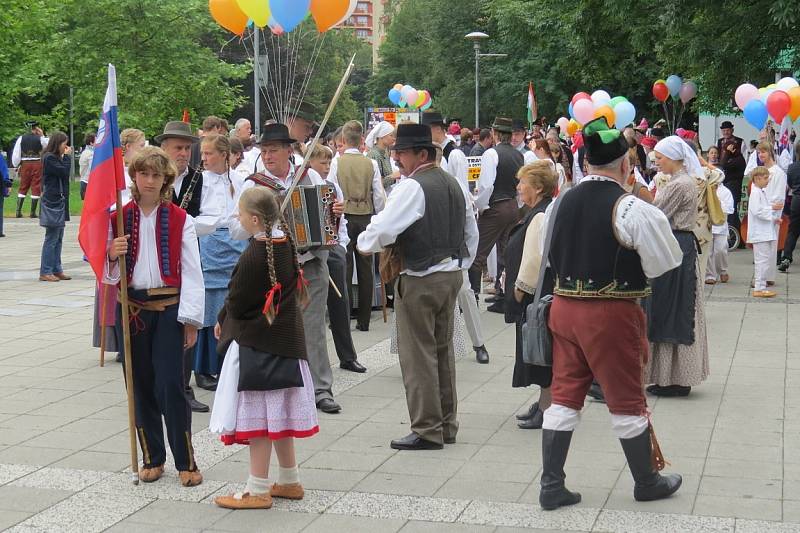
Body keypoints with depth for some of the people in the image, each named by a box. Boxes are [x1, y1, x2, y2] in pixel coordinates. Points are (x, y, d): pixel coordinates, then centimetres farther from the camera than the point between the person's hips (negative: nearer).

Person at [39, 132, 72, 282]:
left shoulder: (56, 157, 18)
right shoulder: (49, 158, -12)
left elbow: (65, 175, 15)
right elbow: (64, 172, -17)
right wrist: (67, 156, -10)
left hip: (60, 201, 10)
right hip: (52, 202, -10)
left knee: (58, 239, 11)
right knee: (51, 239, -7)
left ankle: (56, 269, 16)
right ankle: (45, 272, -3)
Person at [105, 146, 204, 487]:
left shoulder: (179, 220, -1)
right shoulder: (119, 218, 6)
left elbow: (191, 271, -2)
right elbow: (109, 273, 9)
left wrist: (191, 319, -7)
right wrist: (112, 255, -14)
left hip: (169, 307, -3)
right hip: (132, 307, 3)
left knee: (170, 385, -8)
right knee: (141, 385, 8)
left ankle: (185, 462, 2)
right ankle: (152, 458, 20)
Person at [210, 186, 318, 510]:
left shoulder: (253, 256, -22)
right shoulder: (286, 244, 3)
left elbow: (237, 302, -14)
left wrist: (222, 322, 9)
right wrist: (228, 320, 16)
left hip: (255, 342, -8)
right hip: (286, 337, 8)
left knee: (257, 417, 0)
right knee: (278, 414, 17)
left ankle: (258, 490, 7)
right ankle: (289, 482, 26)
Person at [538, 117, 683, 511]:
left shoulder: (560, 204, 1)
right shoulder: (634, 210, -16)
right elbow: (664, 263, -6)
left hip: (564, 305, 5)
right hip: (612, 313, -5)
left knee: (564, 396, 13)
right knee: (626, 400, 10)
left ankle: (551, 485, 15)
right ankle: (647, 482, 28)